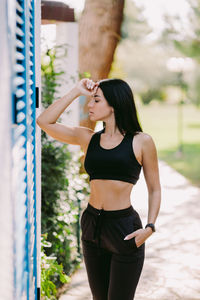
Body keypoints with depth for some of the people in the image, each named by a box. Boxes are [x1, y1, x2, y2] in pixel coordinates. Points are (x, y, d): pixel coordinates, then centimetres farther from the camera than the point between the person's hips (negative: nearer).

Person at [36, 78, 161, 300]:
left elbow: (154, 189, 2)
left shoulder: (141, 142, -3)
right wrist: (76, 91, 1)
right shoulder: (88, 138, 7)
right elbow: (44, 122, 1)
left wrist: (149, 227, -11)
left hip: (124, 229, -4)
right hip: (92, 226, 5)